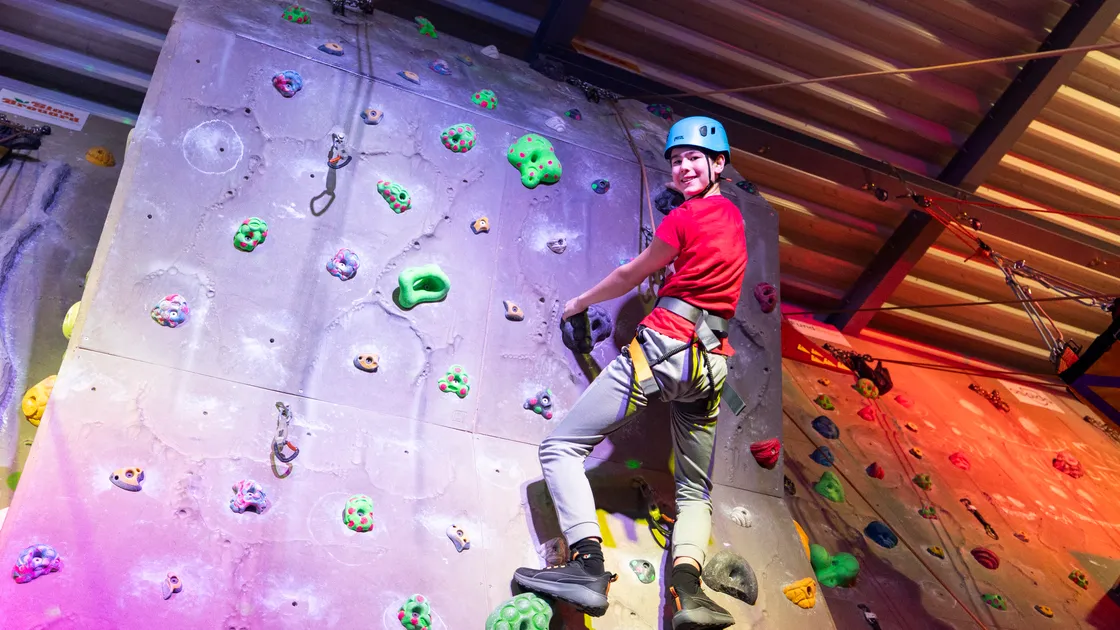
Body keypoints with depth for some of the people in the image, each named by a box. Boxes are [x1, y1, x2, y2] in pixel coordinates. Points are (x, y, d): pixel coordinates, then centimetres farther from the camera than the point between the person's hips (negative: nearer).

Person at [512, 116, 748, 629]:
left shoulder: (683, 217, -3)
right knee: (695, 491, 18)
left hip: (662, 347, -8)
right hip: (710, 363, 8)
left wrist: (581, 301, 22)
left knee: (561, 447, -5)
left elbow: (629, 276, 7)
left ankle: (588, 566, -21)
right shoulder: (734, 217, 19)